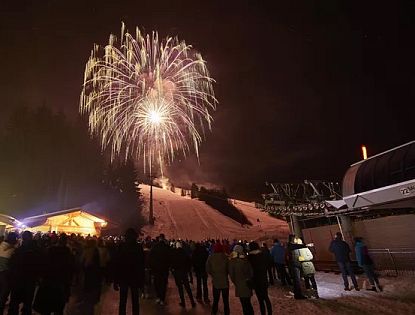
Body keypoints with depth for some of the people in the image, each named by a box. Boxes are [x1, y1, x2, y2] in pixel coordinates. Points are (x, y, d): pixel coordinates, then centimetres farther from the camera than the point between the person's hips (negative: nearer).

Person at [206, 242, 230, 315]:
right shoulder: (225, 257, -15)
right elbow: (229, 269, -9)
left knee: (215, 299, 17)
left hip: (216, 281, 1)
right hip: (225, 281, -1)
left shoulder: (210, 257, -11)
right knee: (226, 300, 13)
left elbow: (208, 270, -5)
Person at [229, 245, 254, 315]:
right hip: (248, 284, 3)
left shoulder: (232, 261, -10)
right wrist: (249, 280, 12)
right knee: (248, 303, 17)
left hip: (240, 285, -3)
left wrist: (235, 282, 8)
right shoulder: (246, 260, -4)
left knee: (244, 304, 7)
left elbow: (231, 274, -5)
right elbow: (251, 271, 1)